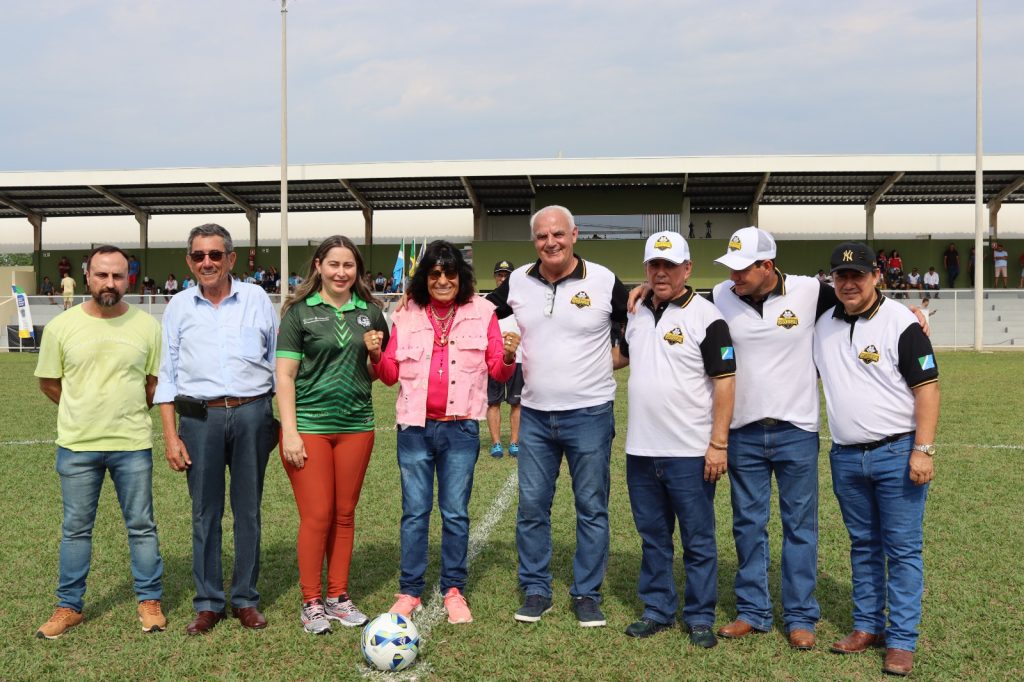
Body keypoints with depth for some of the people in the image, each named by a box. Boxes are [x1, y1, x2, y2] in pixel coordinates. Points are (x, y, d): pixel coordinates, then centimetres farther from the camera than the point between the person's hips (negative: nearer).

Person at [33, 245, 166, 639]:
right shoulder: (61, 326, -3)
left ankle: (149, 601, 20)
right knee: (76, 528, 11)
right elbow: (48, 383, 7)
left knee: (141, 525, 8)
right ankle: (69, 606, 23)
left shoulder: (147, 326, -3)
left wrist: (128, 412, 7)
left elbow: (157, 382, 7)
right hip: (76, 446, 1)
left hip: (132, 445, 0)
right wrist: (87, 412, 9)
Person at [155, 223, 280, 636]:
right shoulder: (179, 307, 8)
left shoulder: (256, 299, 6)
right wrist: (170, 435, 2)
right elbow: (167, 375, 9)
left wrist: (283, 418, 6)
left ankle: (246, 600, 17)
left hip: (252, 414, 0)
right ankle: (208, 603, 15)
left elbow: (278, 358, 10)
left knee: (248, 509, 6)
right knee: (204, 512, 4)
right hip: (200, 417, 1)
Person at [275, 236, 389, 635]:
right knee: (316, 516, -2)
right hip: (309, 425, -3)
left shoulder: (370, 313, 9)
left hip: (356, 426, 3)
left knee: (345, 515, 9)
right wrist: (289, 432, -11)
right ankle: (311, 603, 11)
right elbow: (284, 375, -4)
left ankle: (338, 597, 21)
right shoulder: (299, 312, -1)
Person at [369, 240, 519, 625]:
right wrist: (376, 355, -11)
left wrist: (508, 357, -16)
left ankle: (454, 590, 17)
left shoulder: (481, 312, 2)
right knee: (414, 513, 7)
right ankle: (409, 591, 16)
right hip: (415, 427, 1)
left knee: (456, 513, 6)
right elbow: (391, 375, 9)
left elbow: (498, 372, 5)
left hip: (461, 429, -1)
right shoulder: (406, 316, 5)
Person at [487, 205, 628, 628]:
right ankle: (536, 591, 20)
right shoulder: (517, 282, 4)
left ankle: (587, 594, 18)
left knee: (592, 508, 5)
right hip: (535, 414, 3)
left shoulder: (604, 281, -5)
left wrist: (610, 361, -7)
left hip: (590, 414, -3)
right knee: (531, 506, 7)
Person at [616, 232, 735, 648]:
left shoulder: (706, 317, -10)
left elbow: (725, 382, -12)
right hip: (640, 450, 6)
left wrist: (718, 445, -15)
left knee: (698, 541, 5)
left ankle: (700, 617, 18)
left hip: (690, 453, -6)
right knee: (653, 537, 15)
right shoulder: (637, 313, 10)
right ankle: (658, 610, 28)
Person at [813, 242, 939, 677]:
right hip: (845, 458, 5)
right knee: (862, 546, 15)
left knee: (903, 549, 0)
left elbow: (926, 388, -11)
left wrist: (922, 450, -16)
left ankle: (901, 641, 7)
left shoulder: (900, 322, -9)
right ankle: (867, 626, 26)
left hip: (897, 454, -5)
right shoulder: (823, 325, 7)